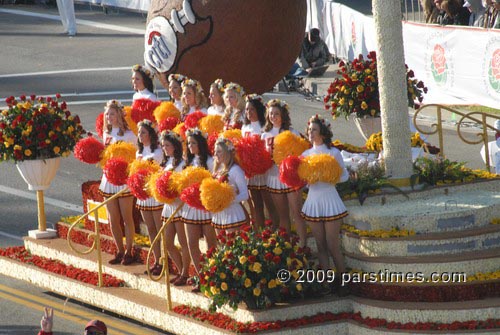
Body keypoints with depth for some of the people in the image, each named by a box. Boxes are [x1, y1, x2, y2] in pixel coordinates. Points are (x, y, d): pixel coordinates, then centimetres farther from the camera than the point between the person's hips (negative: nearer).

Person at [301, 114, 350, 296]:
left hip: (330, 200, -5)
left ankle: (342, 282, 6)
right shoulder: (306, 154, 8)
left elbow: (345, 175, -1)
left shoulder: (333, 152, -5)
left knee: (333, 246, -5)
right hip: (313, 201, 5)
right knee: (321, 246, 7)